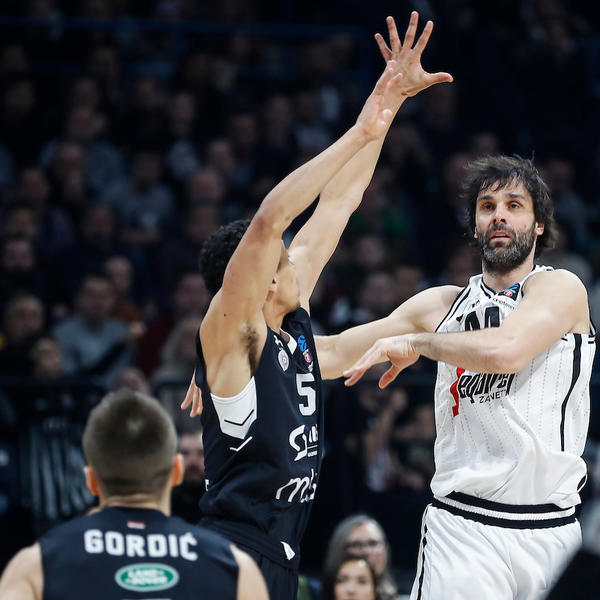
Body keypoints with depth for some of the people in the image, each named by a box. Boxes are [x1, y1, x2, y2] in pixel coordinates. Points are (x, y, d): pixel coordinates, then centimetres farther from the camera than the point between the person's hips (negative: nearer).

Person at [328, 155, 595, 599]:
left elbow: (505, 350, -21)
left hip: (551, 530, -2)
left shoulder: (561, 288, -1)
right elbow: (335, 354, 20)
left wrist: (415, 342, -7)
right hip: (461, 527, 2)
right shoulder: (444, 304, 14)